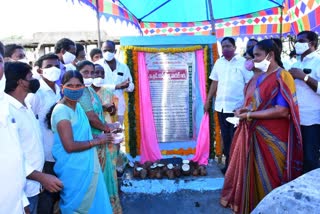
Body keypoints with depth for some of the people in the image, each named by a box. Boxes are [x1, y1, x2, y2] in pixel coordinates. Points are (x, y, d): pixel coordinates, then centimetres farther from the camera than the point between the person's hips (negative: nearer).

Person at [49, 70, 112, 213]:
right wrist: (97, 141, -14)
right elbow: (70, 146, -25)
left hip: (87, 167, 8)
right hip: (73, 170, -8)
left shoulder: (78, 106, 8)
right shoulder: (61, 110, -19)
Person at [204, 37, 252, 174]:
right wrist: (208, 100, 12)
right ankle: (229, 164, 25)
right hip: (221, 106, 5)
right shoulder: (219, 62, 11)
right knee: (225, 137, 12)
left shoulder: (243, 62, -3)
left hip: (237, 107, -5)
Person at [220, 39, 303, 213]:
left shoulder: (282, 77, -12)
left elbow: (282, 111, -22)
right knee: (249, 169, 14)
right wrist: (243, 110, -4)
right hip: (252, 133, 7)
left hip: (270, 136, -7)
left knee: (267, 176, 7)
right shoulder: (258, 78, 12)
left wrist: (249, 115, -19)